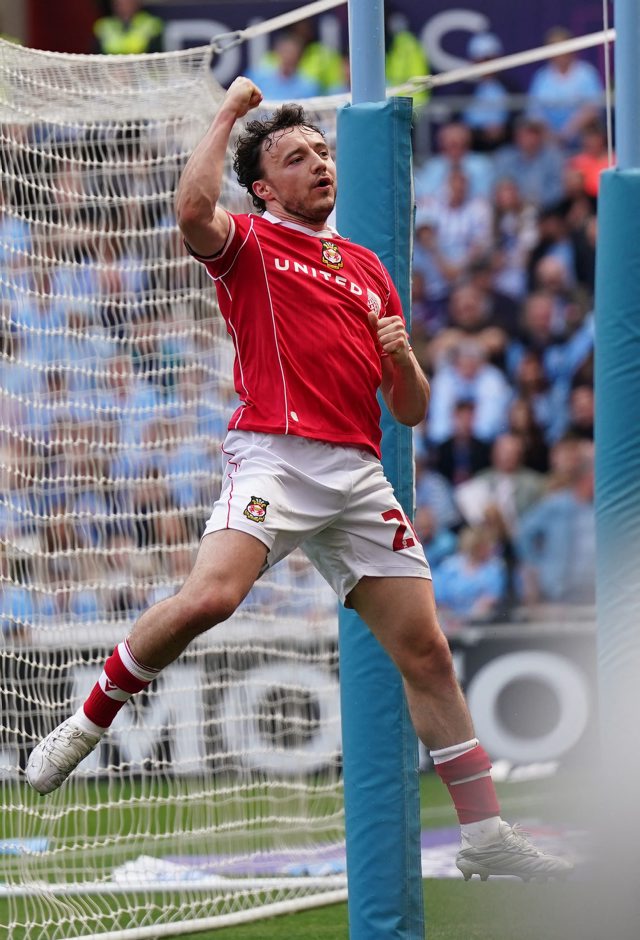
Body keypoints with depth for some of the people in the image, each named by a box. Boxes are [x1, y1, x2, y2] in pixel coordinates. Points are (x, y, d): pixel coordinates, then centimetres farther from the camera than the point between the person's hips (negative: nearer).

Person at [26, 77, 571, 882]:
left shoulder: (369, 270, 23)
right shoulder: (250, 245, 8)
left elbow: (410, 411, 24)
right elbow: (194, 212, -19)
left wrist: (403, 360, 1)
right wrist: (229, 111, -6)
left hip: (360, 475, 5)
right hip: (274, 459, -5)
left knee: (426, 653, 3)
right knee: (208, 597, -30)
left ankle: (486, 838, 8)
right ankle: (86, 725, -11)